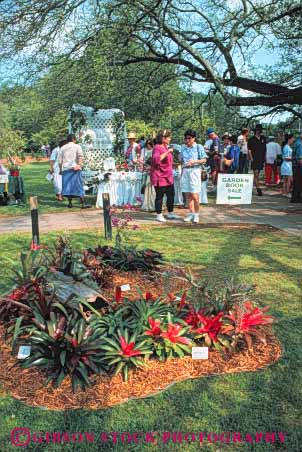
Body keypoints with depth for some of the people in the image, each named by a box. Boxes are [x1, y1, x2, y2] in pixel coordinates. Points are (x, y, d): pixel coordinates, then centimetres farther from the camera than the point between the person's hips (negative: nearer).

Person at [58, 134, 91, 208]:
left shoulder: (62, 148, 13)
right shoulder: (77, 146, 3)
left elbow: (59, 160, 11)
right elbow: (81, 156, -13)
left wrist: (60, 169, 17)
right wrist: (80, 165, -16)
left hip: (65, 169, 3)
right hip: (75, 169, -3)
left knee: (68, 185, 9)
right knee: (79, 185, -1)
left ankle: (70, 203, 11)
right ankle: (83, 204, -2)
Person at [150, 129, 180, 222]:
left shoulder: (166, 147, 14)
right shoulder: (157, 148, -13)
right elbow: (156, 160, -31)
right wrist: (167, 152, -30)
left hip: (168, 177, 9)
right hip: (159, 177, -9)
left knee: (171, 195, 12)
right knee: (159, 196, -1)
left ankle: (170, 213, 25)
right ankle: (159, 215, 9)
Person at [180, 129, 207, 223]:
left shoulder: (199, 147, 0)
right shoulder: (183, 147, 13)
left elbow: (204, 159, -2)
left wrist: (194, 161, -15)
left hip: (195, 171, -4)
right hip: (185, 171, 5)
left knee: (195, 195, -7)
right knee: (188, 195, 5)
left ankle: (196, 214, 5)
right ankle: (191, 213, 16)